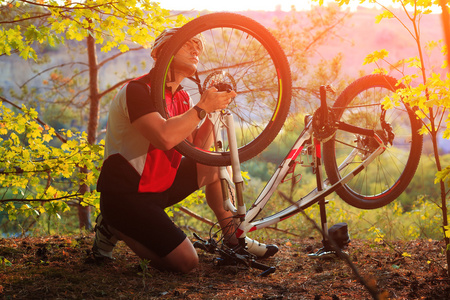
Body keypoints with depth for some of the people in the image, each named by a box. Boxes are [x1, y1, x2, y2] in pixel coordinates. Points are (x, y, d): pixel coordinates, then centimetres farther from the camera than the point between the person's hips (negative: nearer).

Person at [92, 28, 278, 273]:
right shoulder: (137, 90, -19)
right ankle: (115, 228, 3)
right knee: (186, 262, -16)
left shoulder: (181, 97, 10)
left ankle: (235, 240, 14)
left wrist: (213, 110, -10)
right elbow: (165, 138, -36)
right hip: (125, 196, -9)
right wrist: (202, 107, -24)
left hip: (159, 187, 9)